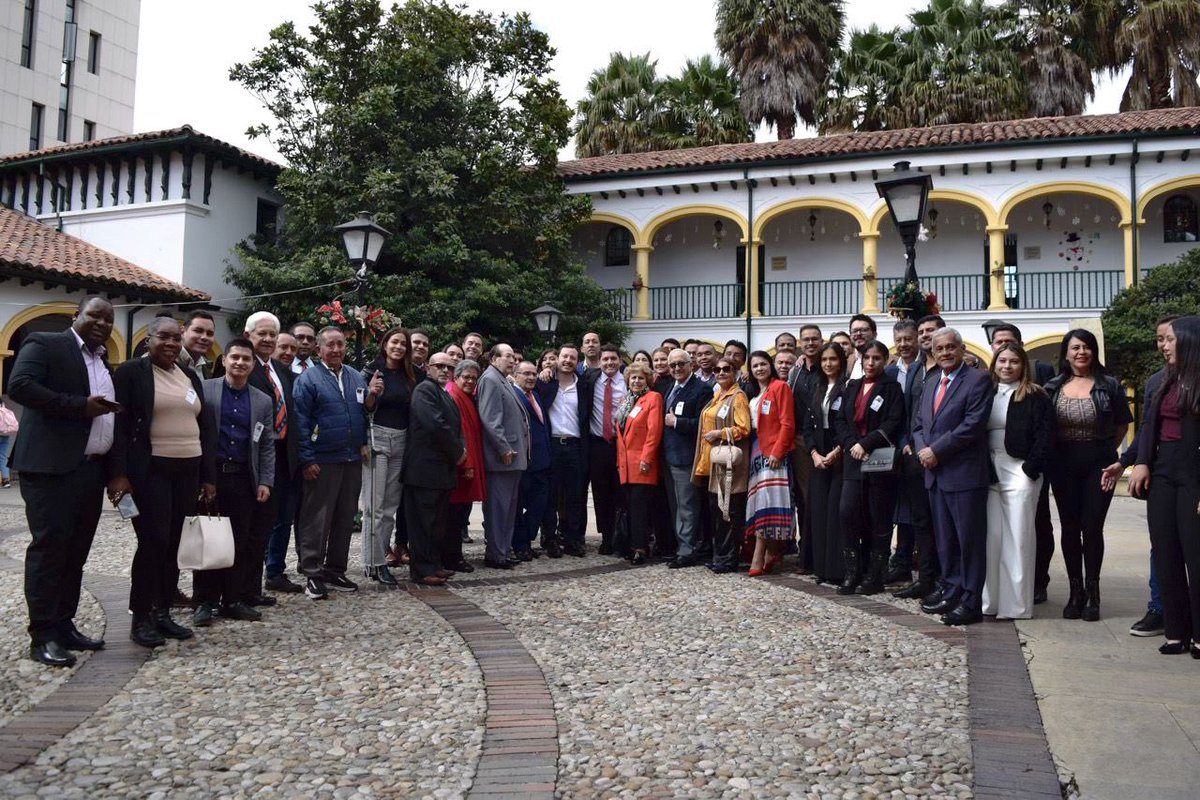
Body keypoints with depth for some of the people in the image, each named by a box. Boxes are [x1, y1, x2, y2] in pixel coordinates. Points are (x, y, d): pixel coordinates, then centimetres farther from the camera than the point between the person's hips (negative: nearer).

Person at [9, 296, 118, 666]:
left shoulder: (104, 360, 19)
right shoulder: (44, 344, -3)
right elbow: (19, 386, -17)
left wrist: (115, 469, 12)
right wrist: (81, 406, -19)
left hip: (92, 469, 8)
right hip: (52, 466, -8)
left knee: (76, 551, 11)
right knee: (49, 548, -6)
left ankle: (64, 625, 20)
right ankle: (43, 636, 0)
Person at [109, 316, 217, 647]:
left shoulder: (190, 377, 14)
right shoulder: (131, 372, -3)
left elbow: (205, 427, 15)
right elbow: (118, 425, -9)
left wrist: (208, 476, 10)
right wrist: (118, 473, -17)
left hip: (187, 470, 6)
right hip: (149, 470, -6)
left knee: (174, 544, 7)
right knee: (153, 542, -8)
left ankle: (162, 613, 16)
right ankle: (140, 619, 4)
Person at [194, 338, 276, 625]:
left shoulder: (263, 401, 11)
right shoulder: (204, 389, 1)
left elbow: (267, 445, 12)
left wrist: (265, 481, 4)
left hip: (243, 478, 3)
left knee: (241, 541, 4)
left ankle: (234, 599, 14)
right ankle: (205, 601, 11)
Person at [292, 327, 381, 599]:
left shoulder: (356, 378, 12)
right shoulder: (308, 379, -4)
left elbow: (365, 412, 15)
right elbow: (301, 422, -7)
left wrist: (371, 395, -6)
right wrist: (307, 460, -12)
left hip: (352, 460, 6)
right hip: (322, 461, -5)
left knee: (345, 519, 11)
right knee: (317, 521, 0)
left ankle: (335, 570, 21)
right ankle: (312, 574, 8)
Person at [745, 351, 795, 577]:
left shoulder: (780, 387, -5)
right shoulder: (754, 395, 19)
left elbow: (787, 424, -12)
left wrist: (777, 452, -18)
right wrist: (752, 453, 8)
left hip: (774, 452, -8)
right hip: (756, 452, 8)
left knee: (766, 501, -10)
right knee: (760, 502, 5)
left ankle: (759, 558, -10)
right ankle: (770, 553, 11)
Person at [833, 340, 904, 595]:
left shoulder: (892, 388, 1)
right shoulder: (852, 387, 14)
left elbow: (893, 423, -11)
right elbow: (839, 420, 9)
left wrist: (866, 444, -17)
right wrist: (851, 444, -8)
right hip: (853, 459, 4)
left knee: (879, 519, 1)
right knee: (847, 512, -7)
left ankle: (875, 576, 10)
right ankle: (851, 573, 2)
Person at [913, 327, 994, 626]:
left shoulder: (978, 380, -6)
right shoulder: (930, 387, 19)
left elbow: (974, 424, -16)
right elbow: (918, 425, 19)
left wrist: (936, 450, -15)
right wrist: (922, 450, -3)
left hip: (965, 474, -7)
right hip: (936, 474, 7)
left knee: (969, 539, -1)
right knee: (944, 540, 14)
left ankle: (971, 602, 5)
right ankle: (952, 591, 24)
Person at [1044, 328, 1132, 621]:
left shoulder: (1109, 385, 0)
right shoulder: (1053, 387, 5)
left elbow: (1122, 424, 7)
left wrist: (1104, 452, 2)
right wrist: (1051, 456, 3)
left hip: (1098, 464, -2)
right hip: (1064, 465, 2)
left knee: (1092, 527, -4)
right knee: (1069, 527, 5)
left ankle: (1092, 593, 10)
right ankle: (1075, 592, 16)